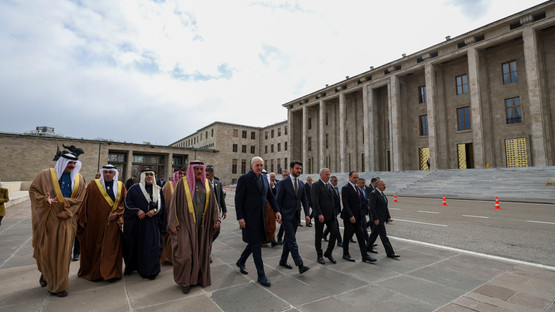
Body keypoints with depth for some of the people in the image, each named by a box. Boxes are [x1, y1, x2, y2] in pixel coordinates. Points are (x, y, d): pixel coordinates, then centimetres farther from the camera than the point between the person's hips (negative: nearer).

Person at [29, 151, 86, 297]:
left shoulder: (78, 179, 3)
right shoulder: (46, 175, -2)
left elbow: (79, 200, 3)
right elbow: (33, 190, 0)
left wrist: (68, 212, -10)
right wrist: (45, 199, -19)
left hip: (65, 220, 2)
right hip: (47, 218, -1)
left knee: (62, 251, 6)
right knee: (46, 249, 6)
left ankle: (58, 285, 23)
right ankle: (45, 273, 35)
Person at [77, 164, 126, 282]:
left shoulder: (120, 186, 5)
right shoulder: (93, 185, 0)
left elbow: (125, 202, 4)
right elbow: (86, 203, 2)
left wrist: (116, 213, -9)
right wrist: (84, 220, 1)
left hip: (113, 223, 1)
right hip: (96, 223, -1)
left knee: (111, 248, 3)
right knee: (95, 247, 10)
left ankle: (110, 273, 12)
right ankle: (93, 272, 27)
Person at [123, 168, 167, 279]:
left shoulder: (158, 190, 8)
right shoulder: (134, 188, 4)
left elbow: (162, 205, 7)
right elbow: (127, 202, 0)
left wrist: (155, 210, -12)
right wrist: (137, 211, -14)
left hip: (153, 223, 1)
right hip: (137, 222, 0)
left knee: (152, 246, -1)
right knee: (135, 244, 9)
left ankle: (151, 271, 6)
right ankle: (132, 266, 30)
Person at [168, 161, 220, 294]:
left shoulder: (207, 184, 6)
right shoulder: (182, 183, -2)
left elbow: (213, 202, 9)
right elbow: (175, 202, -2)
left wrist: (216, 219, 1)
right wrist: (173, 223, -6)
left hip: (203, 225, 3)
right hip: (186, 223, -3)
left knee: (202, 252, 11)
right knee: (185, 253, -2)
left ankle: (200, 278, 29)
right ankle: (184, 281, 20)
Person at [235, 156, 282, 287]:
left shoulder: (264, 180, 10)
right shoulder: (244, 178, -10)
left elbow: (270, 197, 13)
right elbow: (238, 199, -12)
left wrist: (277, 211, 1)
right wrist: (240, 217, -16)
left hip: (260, 217, 7)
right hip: (249, 217, -7)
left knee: (254, 242, 17)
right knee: (255, 244, -2)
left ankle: (241, 262, 41)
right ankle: (261, 275, 9)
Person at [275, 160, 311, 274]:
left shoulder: (301, 184, 9)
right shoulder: (283, 183, -8)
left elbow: (304, 200, 12)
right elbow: (278, 200, -8)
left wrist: (307, 214, 4)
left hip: (296, 216, 6)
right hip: (286, 215, -6)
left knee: (289, 239, 14)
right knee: (292, 240, -7)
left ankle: (283, 260, 28)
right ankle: (300, 265, -7)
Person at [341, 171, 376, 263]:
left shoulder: (357, 188, 12)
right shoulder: (345, 188, -14)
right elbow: (345, 204, -19)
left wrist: (360, 213, 10)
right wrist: (350, 216, -24)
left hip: (357, 217, 7)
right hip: (349, 217, -7)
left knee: (361, 236, 7)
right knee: (347, 236, 7)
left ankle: (365, 256, 11)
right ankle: (345, 254, 22)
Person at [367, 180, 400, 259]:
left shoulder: (382, 193, 12)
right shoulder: (373, 194, -17)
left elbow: (385, 206, 17)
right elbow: (372, 208, -21)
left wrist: (388, 216, 13)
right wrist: (376, 219, -23)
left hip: (382, 218, 9)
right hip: (377, 218, -9)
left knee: (375, 232, 17)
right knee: (383, 235, -3)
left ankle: (368, 247, 30)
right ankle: (390, 253, 4)